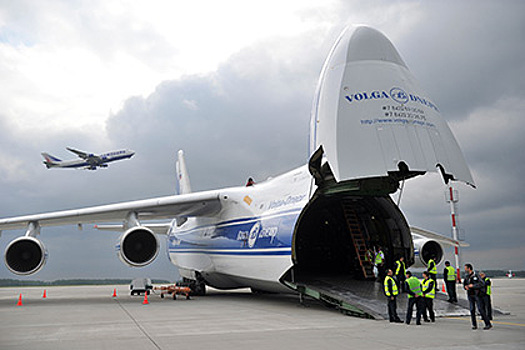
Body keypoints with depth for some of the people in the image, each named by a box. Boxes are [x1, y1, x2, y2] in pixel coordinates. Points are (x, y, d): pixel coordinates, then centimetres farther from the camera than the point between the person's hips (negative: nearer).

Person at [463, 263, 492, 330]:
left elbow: (482, 284, -18)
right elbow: (464, 284, 24)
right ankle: (474, 325, 9)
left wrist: (473, 286, -19)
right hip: (470, 295, 6)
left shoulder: (476, 276, -10)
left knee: (481, 309, -9)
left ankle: (488, 324, -2)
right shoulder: (466, 277, 11)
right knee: (472, 310, 2)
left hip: (477, 295, -6)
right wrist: (465, 286, 0)